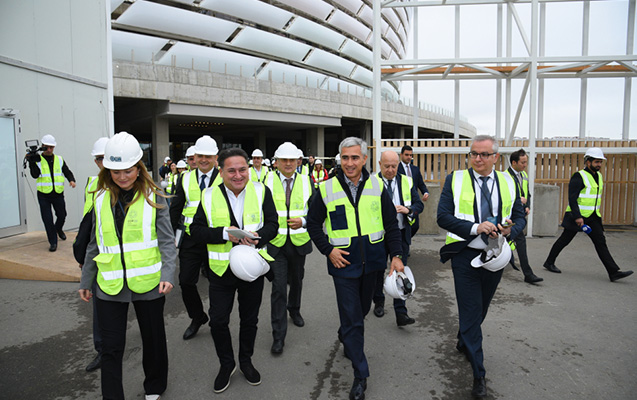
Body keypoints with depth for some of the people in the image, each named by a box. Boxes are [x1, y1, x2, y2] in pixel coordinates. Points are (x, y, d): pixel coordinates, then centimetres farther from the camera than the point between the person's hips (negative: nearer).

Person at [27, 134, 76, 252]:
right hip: (44, 195, -3)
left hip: (58, 194, 3)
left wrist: (71, 180, -10)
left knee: (62, 215, 13)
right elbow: (35, 175, -13)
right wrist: (32, 162, -26)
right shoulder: (37, 160, 0)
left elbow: (67, 172, 11)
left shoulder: (59, 159, 9)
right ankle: (53, 242, 5)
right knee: (47, 219, -5)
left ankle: (59, 229, 46)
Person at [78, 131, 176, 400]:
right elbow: (95, 244, 13)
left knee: (153, 340, 15)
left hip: (148, 284, -2)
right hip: (110, 286, 2)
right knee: (111, 348, 6)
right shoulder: (101, 199, 5)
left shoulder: (153, 197, -5)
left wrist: (168, 274, -19)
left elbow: (166, 241, -7)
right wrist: (86, 281, 16)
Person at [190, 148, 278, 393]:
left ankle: (246, 361, 39)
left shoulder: (261, 192, -5)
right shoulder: (210, 196, -6)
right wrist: (225, 234, -22)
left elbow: (273, 224, -5)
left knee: (249, 319, 15)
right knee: (218, 321, 4)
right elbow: (196, 229, -7)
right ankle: (226, 364, 29)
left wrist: (258, 236, -26)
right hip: (222, 270, 0)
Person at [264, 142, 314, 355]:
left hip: (299, 241, 2)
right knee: (278, 287, -6)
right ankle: (278, 336, 3)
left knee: (296, 281, 21)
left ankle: (294, 310, 49)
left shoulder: (306, 182, 0)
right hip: (276, 242, -2)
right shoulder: (268, 181, -3)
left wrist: (303, 221, -21)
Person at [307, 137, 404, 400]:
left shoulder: (377, 187, 0)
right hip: (343, 262, -2)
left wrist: (396, 255, -4)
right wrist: (328, 249, -8)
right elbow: (313, 223, 4)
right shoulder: (327, 189, -5)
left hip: (372, 260, 3)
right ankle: (360, 374, 14)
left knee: (362, 309, 21)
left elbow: (391, 224, 4)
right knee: (351, 319, 0)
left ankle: (346, 337, 52)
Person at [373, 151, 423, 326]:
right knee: (378, 270, 14)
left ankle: (401, 313, 4)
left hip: (401, 234, 1)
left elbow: (419, 205, 4)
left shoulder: (407, 182, 4)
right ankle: (379, 302, 35)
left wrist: (408, 209, -16)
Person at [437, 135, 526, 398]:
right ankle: (478, 374, 9)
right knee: (471, 312, -2)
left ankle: (464, 343, 48)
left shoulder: (508, 182, 6)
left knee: (480, 308, 20)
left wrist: (510, 231, -14)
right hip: (465, 256, -3)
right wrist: (475, 228, -23)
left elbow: (520, 217, 9)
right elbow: (443, 217, -10)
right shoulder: (455, 180, -3)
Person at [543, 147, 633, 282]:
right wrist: (577, 217, -25)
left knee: (600, 242, 1)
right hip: (576, 216, -7)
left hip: (593, 217, 7)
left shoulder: (598, 176, 12)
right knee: (564, 240, 3)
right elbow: (572, 198, -20)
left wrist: (596, 213, 23)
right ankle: (549, 263, 18)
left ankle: (614, 272, 0)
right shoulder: (579, 176, -14)